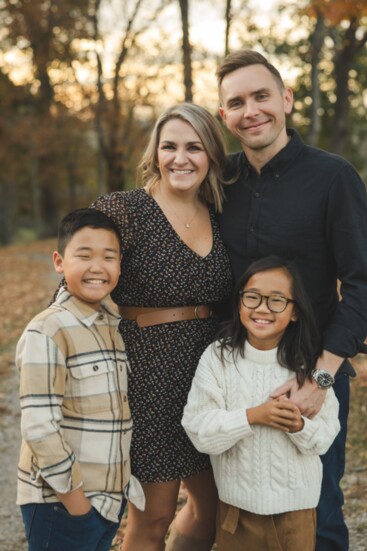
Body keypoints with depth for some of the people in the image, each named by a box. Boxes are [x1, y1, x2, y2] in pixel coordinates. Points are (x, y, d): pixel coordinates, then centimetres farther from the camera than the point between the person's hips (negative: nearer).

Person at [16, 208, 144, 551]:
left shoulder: (114, 327, 6)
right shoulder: (47, 333, -17)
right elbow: (40, 427, -20)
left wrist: (119, 484, 11)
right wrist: (73, 497, -15)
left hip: (111, 495, 7)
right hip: (61, 502, -7)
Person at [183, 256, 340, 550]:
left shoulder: (308, 363, -7)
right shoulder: (217, 358, -11)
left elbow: (326, 436, -5)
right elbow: (199, 431, -15)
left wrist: (300, 426, -24)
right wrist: (252, 416, -25)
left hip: (297, 504, 1)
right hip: (237, 503, -1)